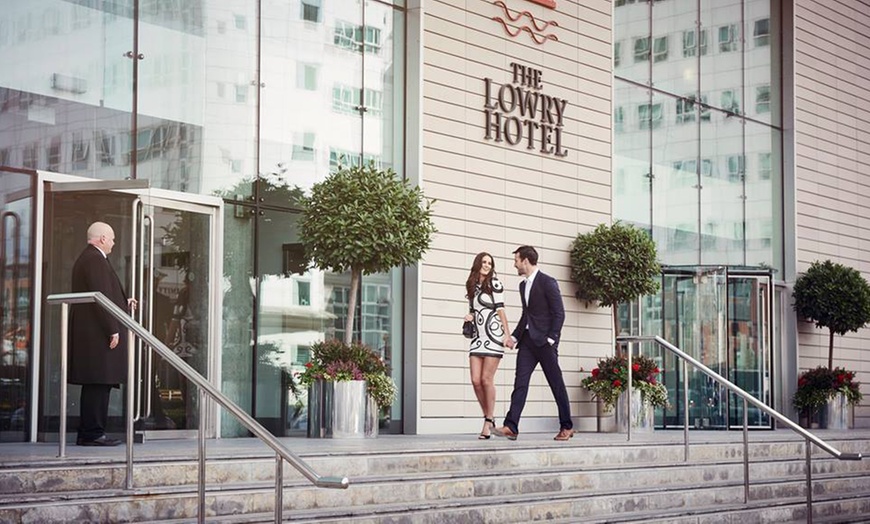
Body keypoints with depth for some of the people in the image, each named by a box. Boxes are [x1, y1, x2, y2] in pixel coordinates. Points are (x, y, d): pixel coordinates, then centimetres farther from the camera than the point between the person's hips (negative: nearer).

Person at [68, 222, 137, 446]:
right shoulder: (96, 260, -13)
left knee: (97, 385, 12)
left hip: (90, 333, 11)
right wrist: (112, 330, -19)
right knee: (99, 383, -8)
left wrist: (125, 303, 27)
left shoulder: (84, 259, 20)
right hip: (97, 332, -11)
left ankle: (88, 433, 14)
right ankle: (92, 433, -7)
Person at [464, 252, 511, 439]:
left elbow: (500, 310, -3)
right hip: (478, 338, 5)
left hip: (493, 336, -5)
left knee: (486, 379, -9)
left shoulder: (494, 285, 1)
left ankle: (489, 421, 1)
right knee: (476, 380, -3)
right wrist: (470, 316, 2)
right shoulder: (471, 286, 16)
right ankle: (488, 418, 10)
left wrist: (507, 334, -9)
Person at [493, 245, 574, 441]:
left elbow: (559, 313, -10)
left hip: (544, 341, -7)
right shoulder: (523, 285, 17)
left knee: (556, 384, 1)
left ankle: (566, 427, 10)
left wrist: (550, 339, -15)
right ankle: (511, 427, -11)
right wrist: (514, 337, 13)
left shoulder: (547, 282, -7)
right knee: (520, 382, -4)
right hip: (527, 340, 7)